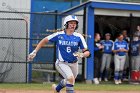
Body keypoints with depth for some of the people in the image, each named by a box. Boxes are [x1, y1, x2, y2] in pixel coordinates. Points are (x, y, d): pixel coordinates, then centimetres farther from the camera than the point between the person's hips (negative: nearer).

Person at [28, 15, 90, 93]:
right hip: (61, 63, -4)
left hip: (73, 64, 4)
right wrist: (35, 52, -6)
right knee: (71, 78, -27)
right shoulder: (59, 35, -10)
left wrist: (81, 55, -33)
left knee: (68, 81, 22)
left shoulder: (78, 37, -9)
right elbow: (44, 40, 1)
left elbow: (87, 52, -11)